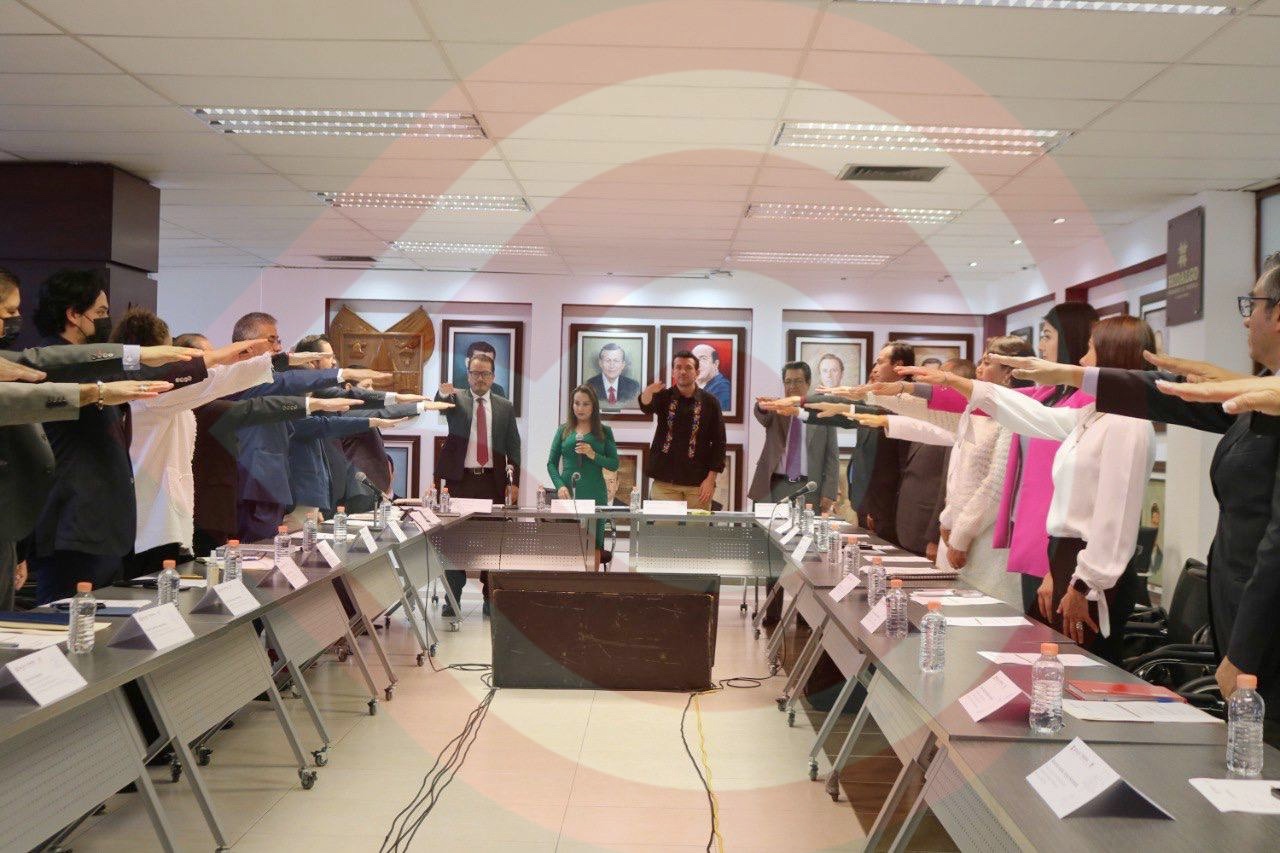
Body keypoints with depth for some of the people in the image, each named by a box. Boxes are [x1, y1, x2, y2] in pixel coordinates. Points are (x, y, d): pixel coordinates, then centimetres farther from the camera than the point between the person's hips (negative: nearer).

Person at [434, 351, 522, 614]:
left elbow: (513, 446, 8)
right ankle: (453, 597, 11)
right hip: (460, 478, -1)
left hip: (493, 481, 1)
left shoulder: (505, 407, 9)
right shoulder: (456, 399, 5)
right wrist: (443, 393, -42)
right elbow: (439, 404, -18)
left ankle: (490, 596, 14)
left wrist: (513, 482, 1)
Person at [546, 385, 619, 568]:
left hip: (594, 494, 0)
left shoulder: (604, 432, 8)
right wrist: (560, 486, -8)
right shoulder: (564, 430, 11)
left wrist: (593, 455, -12)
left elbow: (614, 464, 4)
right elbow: (552, 463, 8)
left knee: (594, 544, -2)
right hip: (568, 493, 1)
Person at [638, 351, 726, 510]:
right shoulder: (664, 397, 6)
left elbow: (718, 442, 2)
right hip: (664, 481, 1)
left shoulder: (709, 402, 4)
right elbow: (646, 407, -17)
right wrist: (648, 392, -41)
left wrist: (711, 478, -6)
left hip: (699, 483, 0)